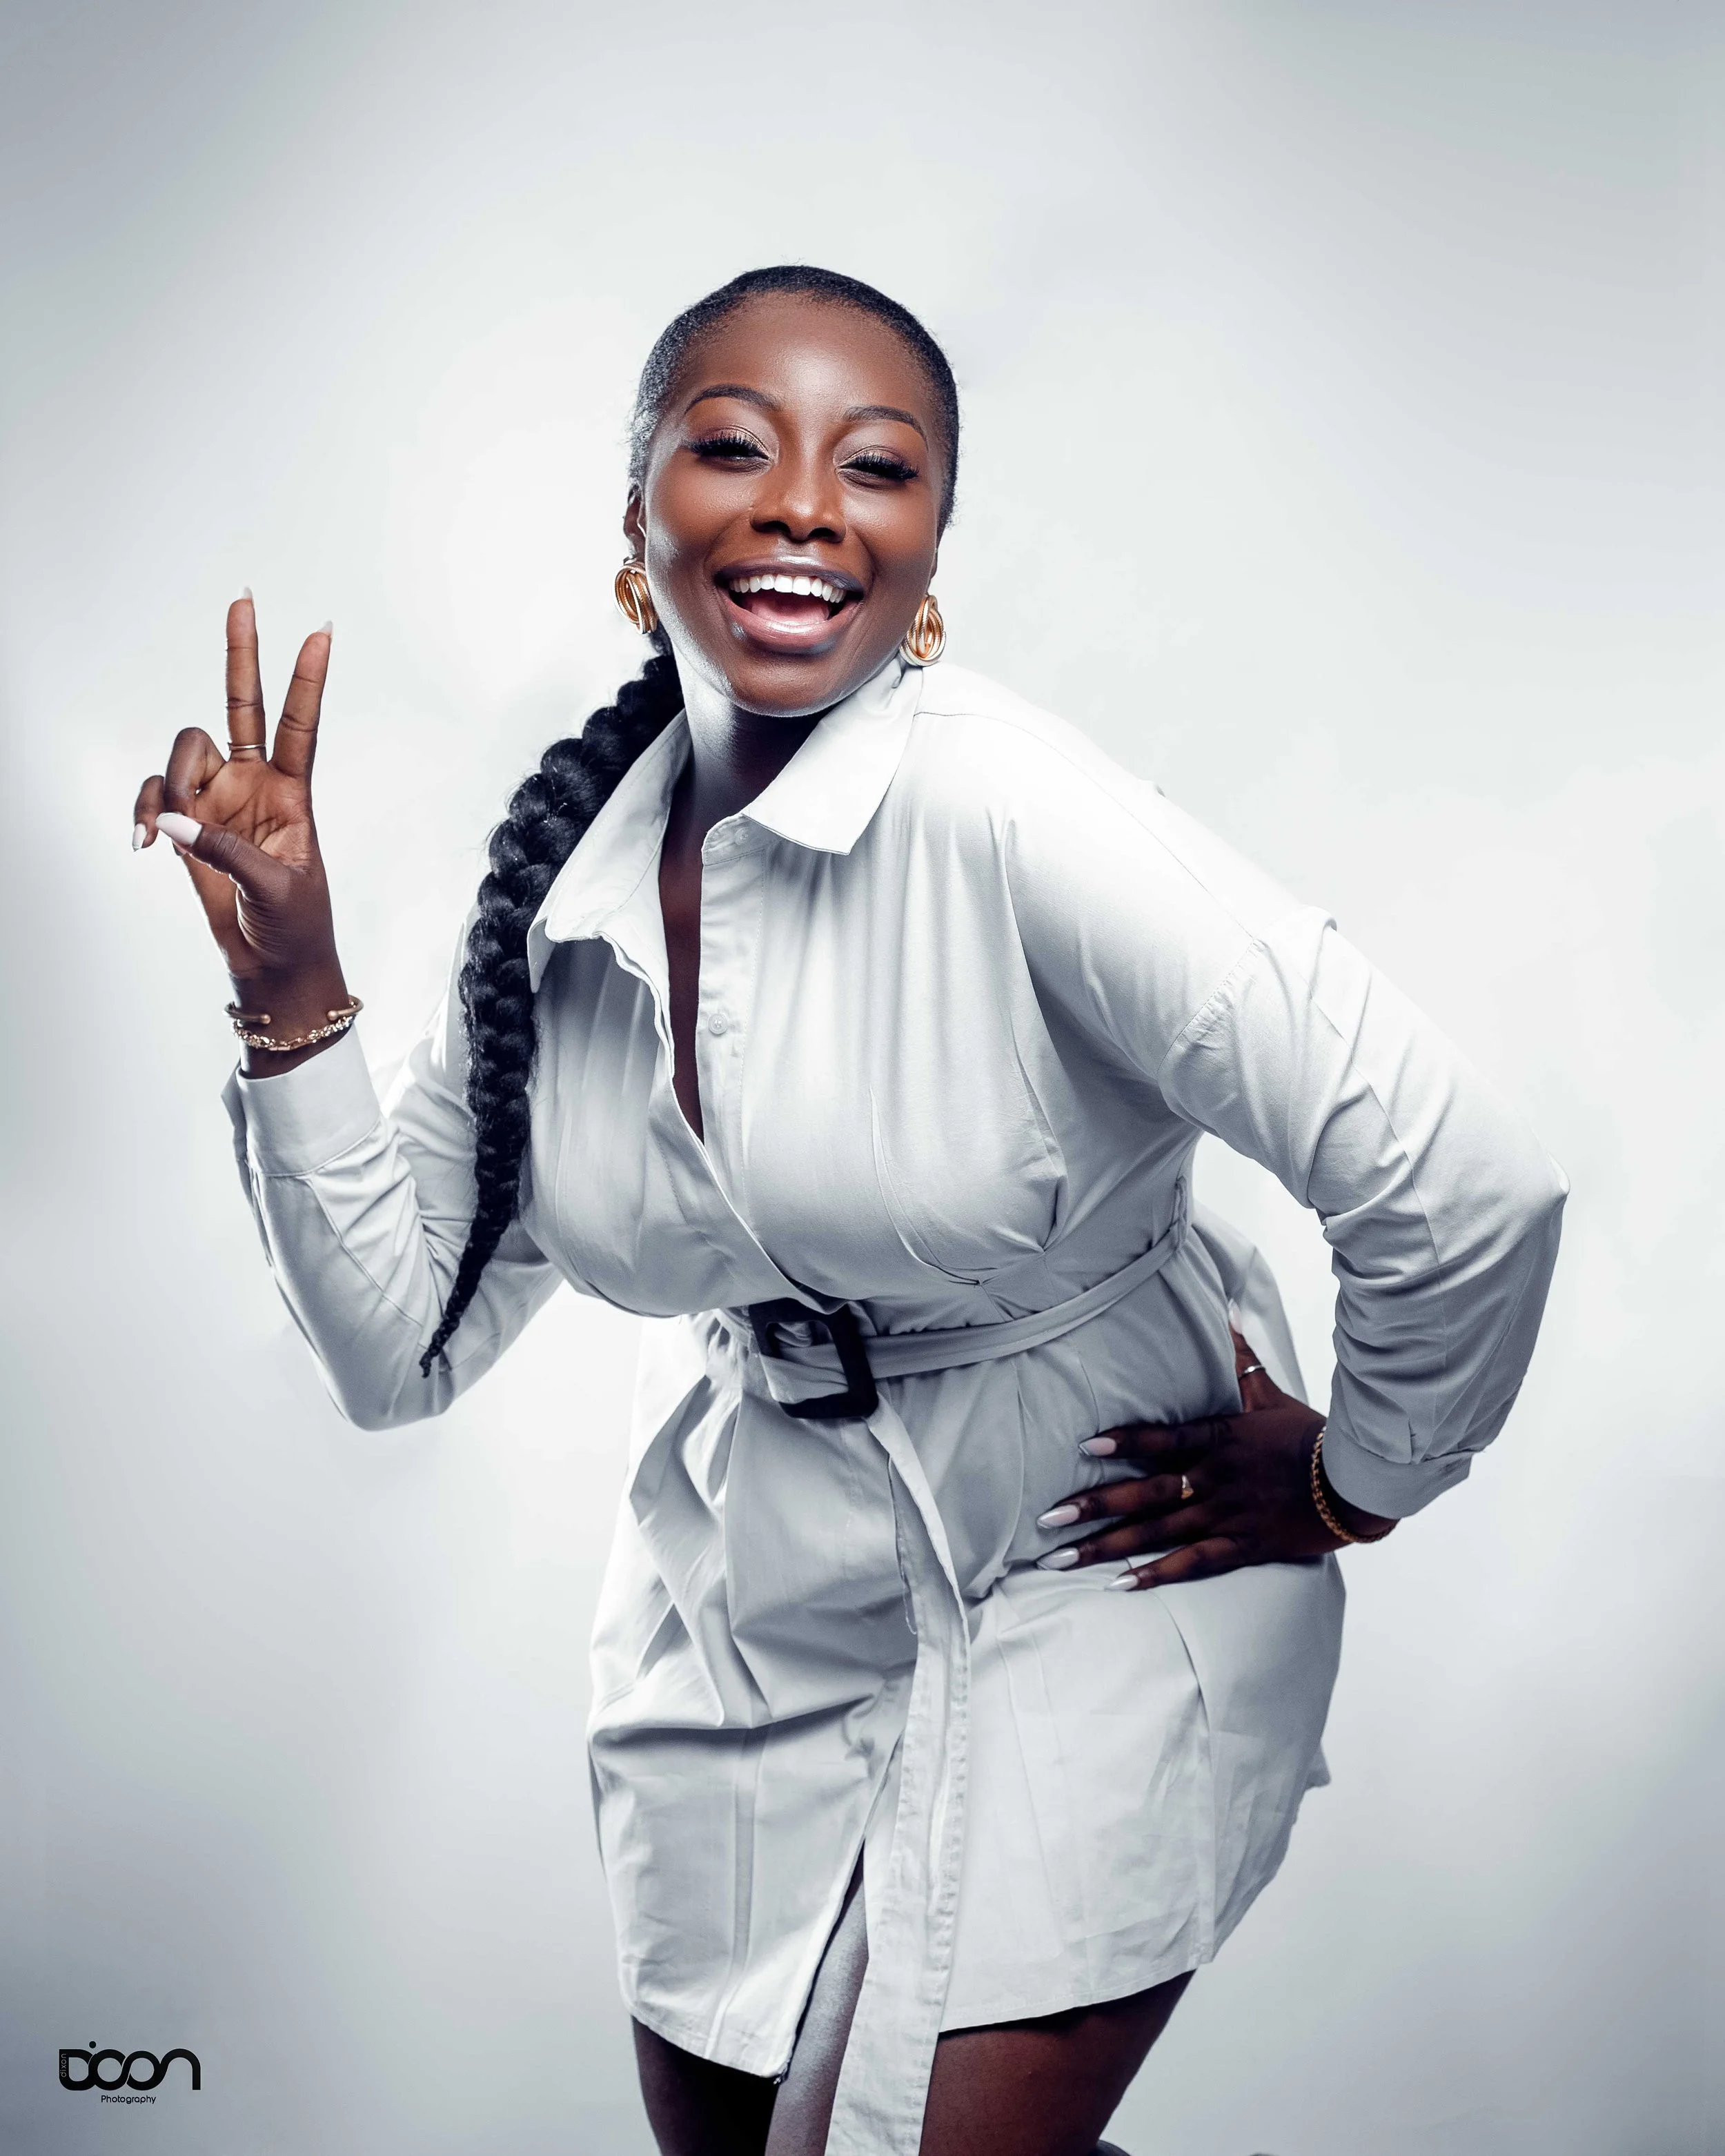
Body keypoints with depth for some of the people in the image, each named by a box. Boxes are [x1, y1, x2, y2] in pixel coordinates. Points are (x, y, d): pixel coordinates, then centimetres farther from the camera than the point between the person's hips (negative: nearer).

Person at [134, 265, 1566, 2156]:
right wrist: (290, 989, -11)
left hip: (1087, 1592, -5)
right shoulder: (563, 883, -6)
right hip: (739, 1620, 6)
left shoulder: (1001, 811, -25)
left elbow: (1466, 1188, -27)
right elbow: (403, 1350, -2)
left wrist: (1349, 1483, -11)